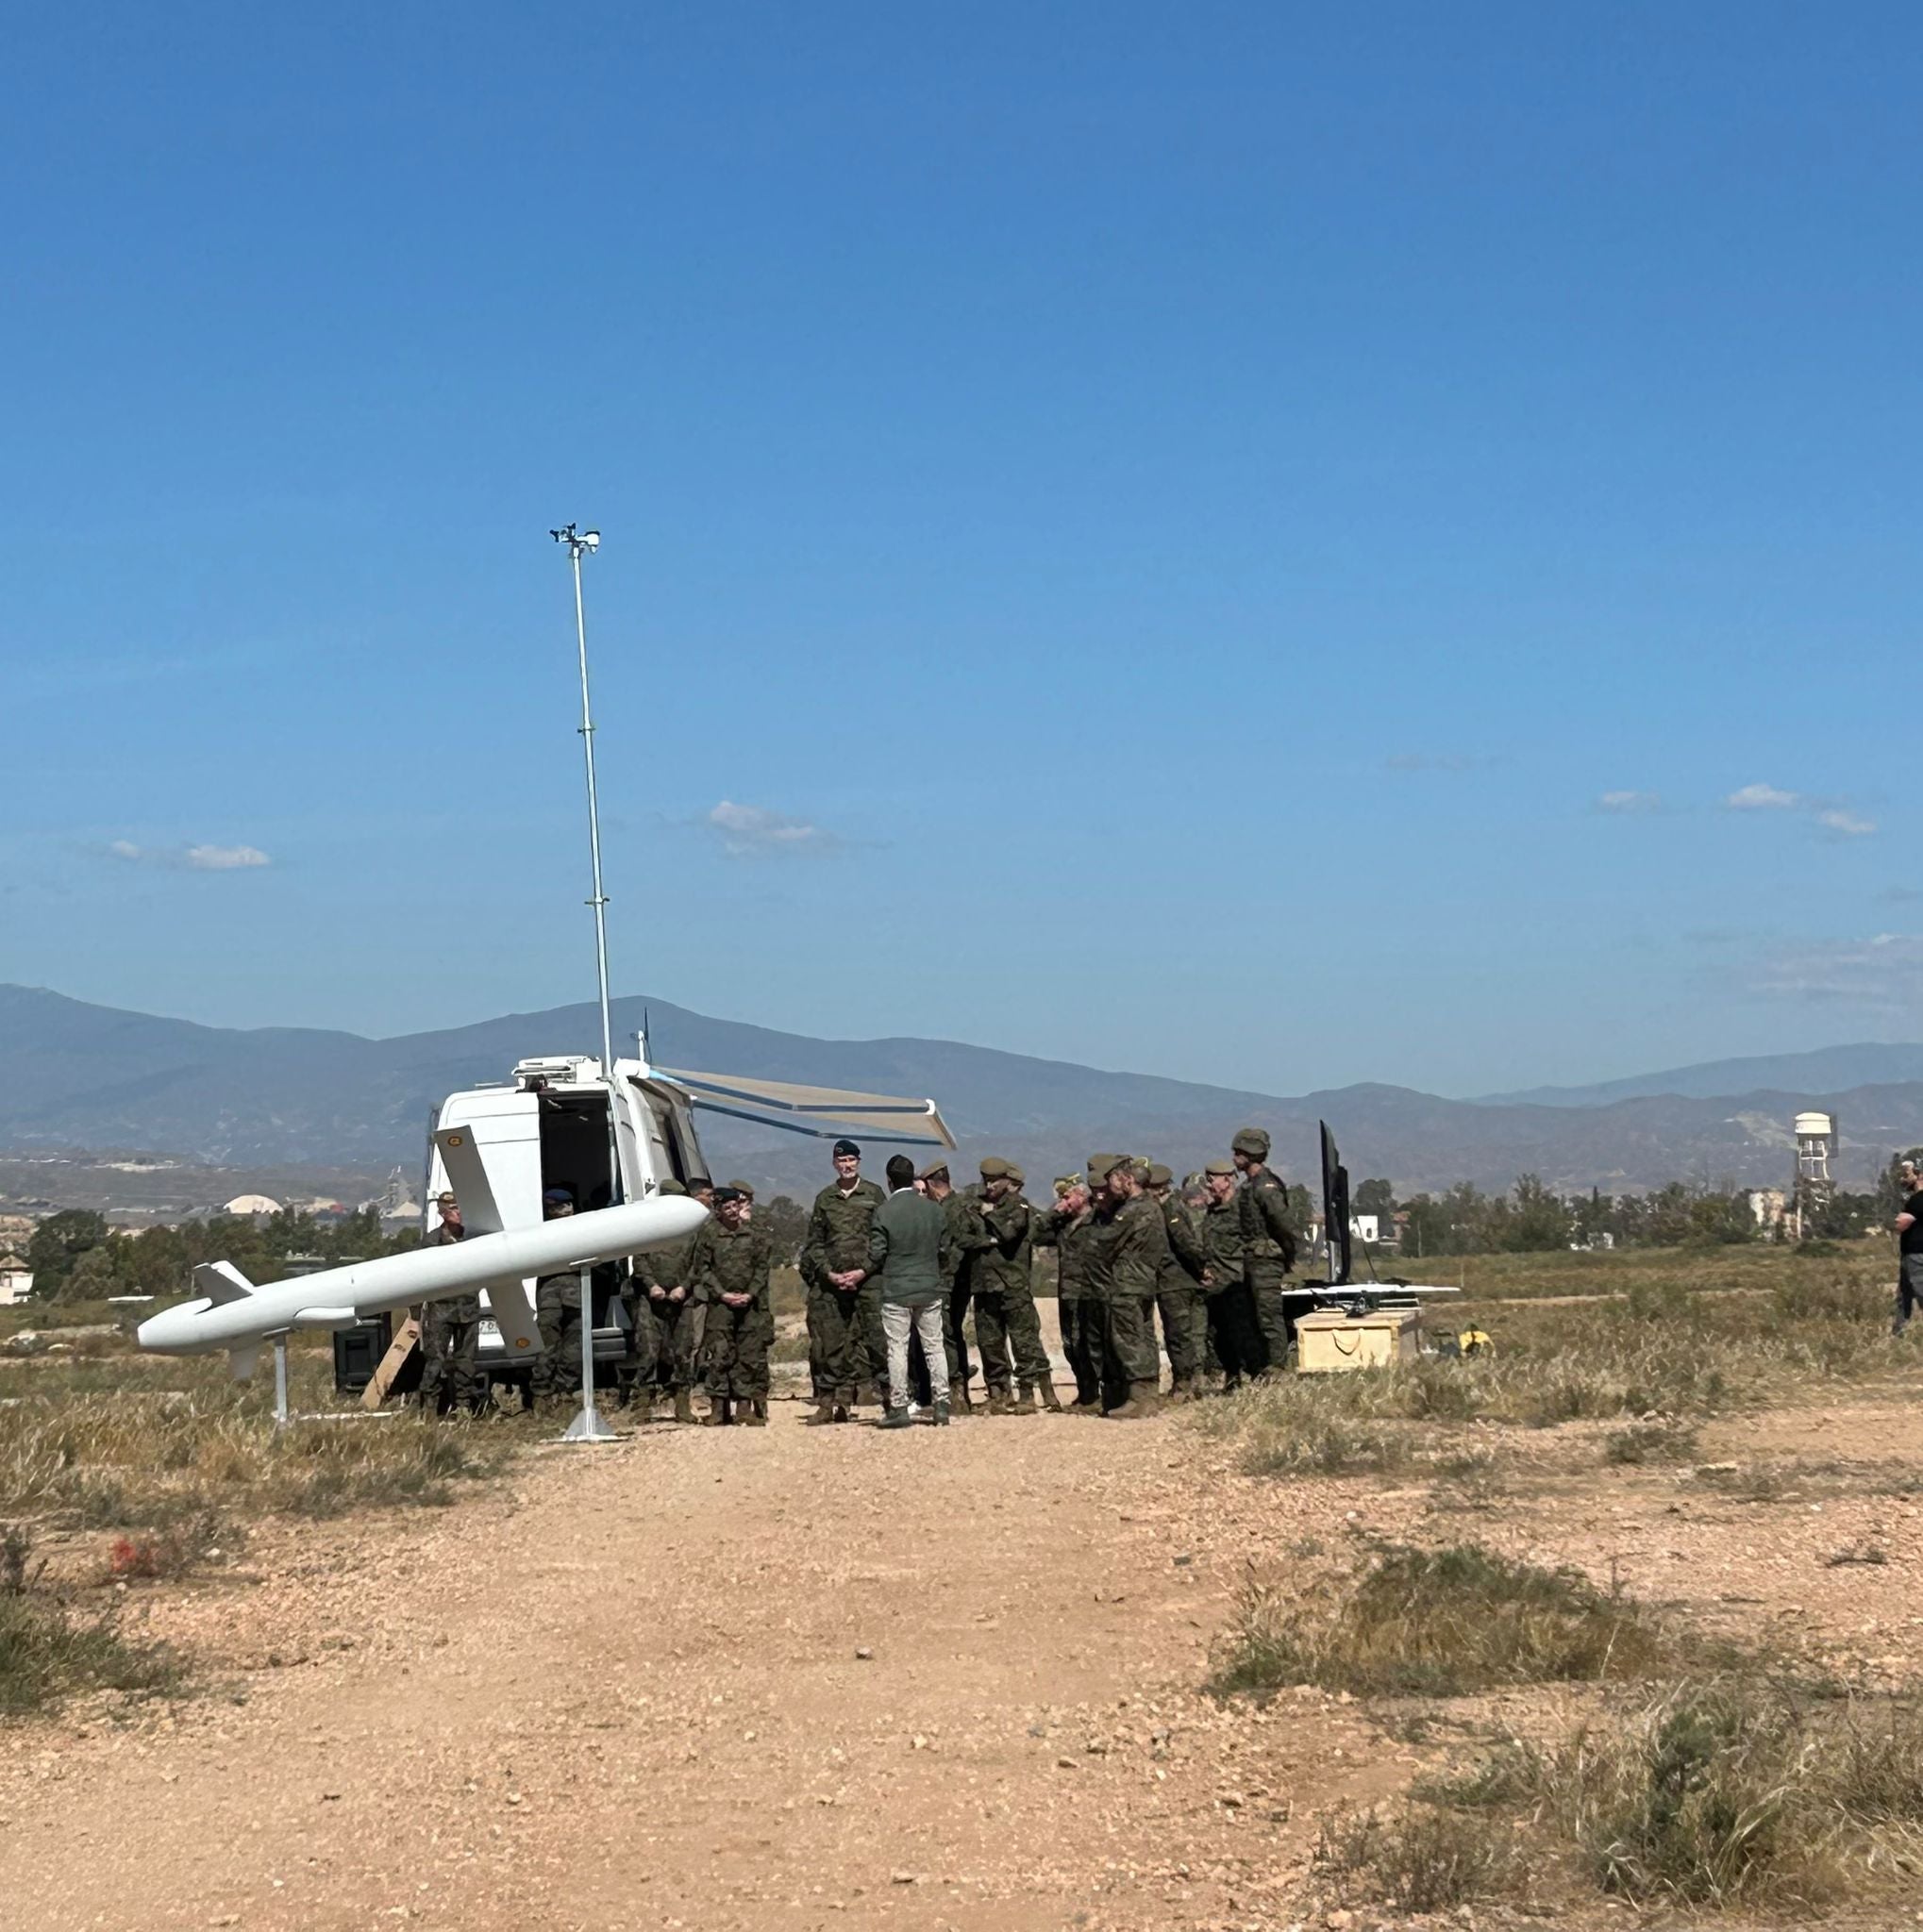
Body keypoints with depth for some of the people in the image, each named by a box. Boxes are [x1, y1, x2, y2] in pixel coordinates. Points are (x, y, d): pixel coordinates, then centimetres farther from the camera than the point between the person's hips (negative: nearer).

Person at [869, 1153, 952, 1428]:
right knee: (935, 1347, 8)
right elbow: (944, 1246, 8)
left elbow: (876, 1254, -10)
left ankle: (899, 1408, 1)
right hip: (930, 1288, 3)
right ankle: (941, 1405, 6)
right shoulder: (934, 1209, 0)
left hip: (896, 1291, -3)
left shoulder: (883, 1212, -11)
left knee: (897, 1349, 2)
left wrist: (865, 1274, 11)